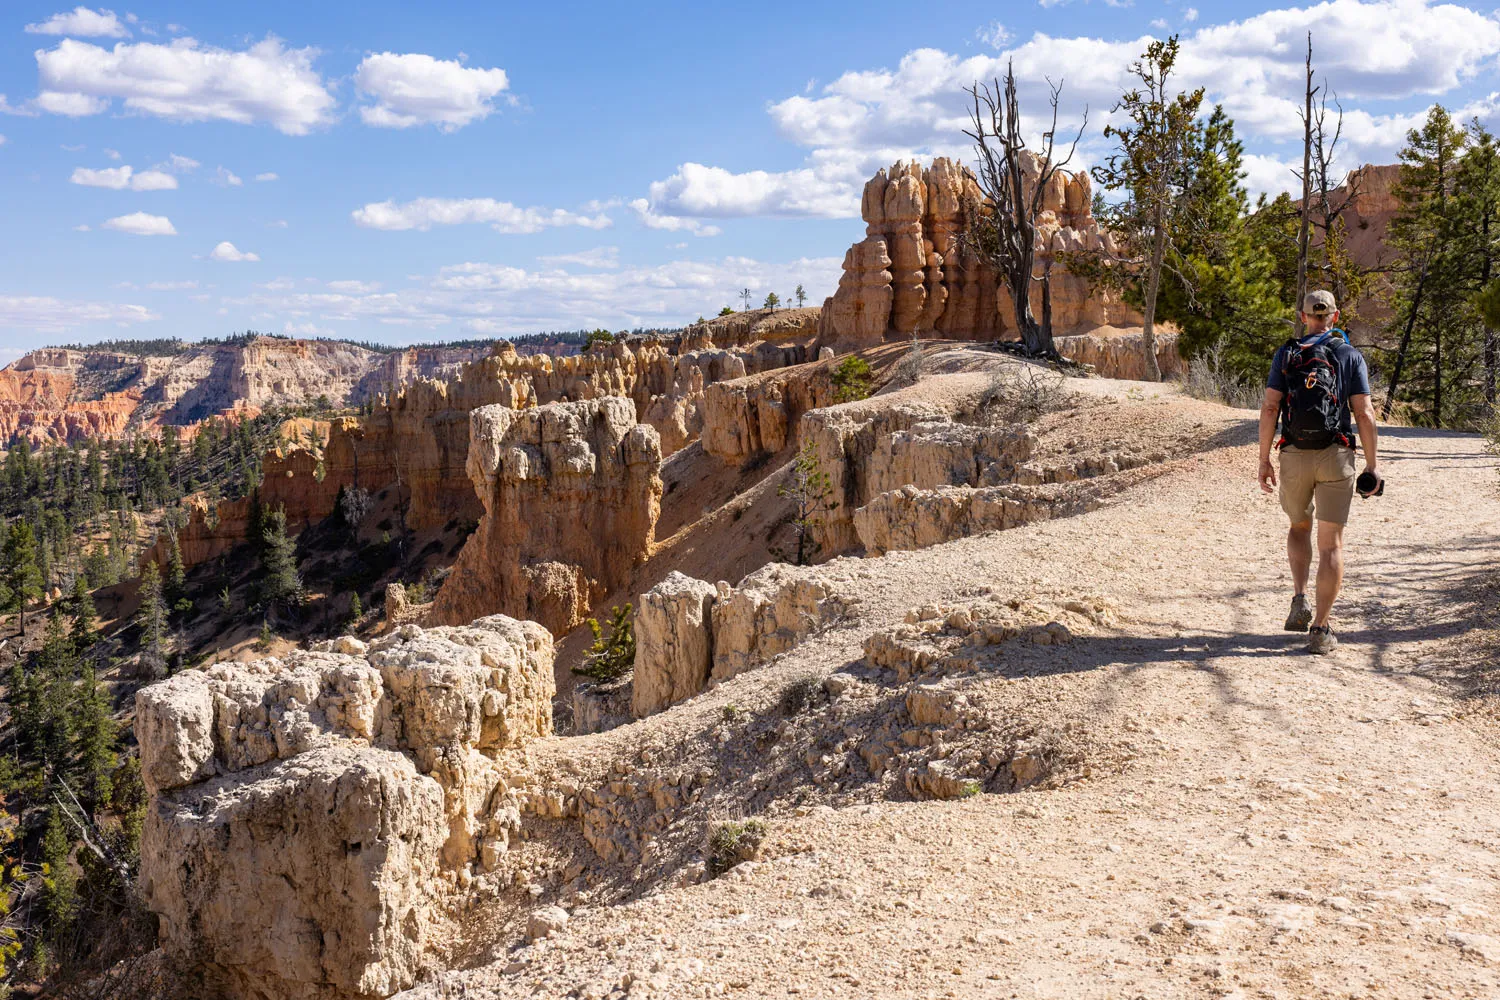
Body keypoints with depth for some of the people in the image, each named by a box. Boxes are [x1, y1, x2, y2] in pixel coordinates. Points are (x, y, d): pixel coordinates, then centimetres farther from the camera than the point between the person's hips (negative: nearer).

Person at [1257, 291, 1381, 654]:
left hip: (1294, 457, 1)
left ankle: (1300, 601, 7)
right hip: (1335, 457, -1)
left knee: (1300, 526, 25)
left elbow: (1269, 408, -3)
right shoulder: (1350, 356, 2)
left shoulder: (1285, 354, 4)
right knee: (1331, 543, 2)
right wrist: (1372, 464, 2)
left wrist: (1264, 460, 1)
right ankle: (1320, 630, -2)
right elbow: (1363, 413, -4)